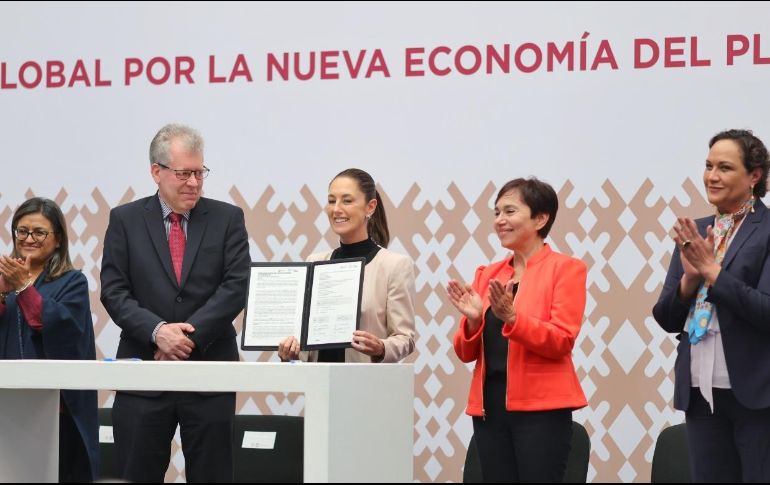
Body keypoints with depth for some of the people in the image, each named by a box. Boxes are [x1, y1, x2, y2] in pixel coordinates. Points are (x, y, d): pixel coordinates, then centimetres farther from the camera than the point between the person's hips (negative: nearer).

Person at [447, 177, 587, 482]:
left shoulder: (565, 268, 0)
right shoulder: (487, 274, 14)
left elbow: (562, 341, -11)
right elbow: (466, 353, 12)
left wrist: (510, 317, -24)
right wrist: (473, 319, -8)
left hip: (540, 410, -5)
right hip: (490, 407, 5)